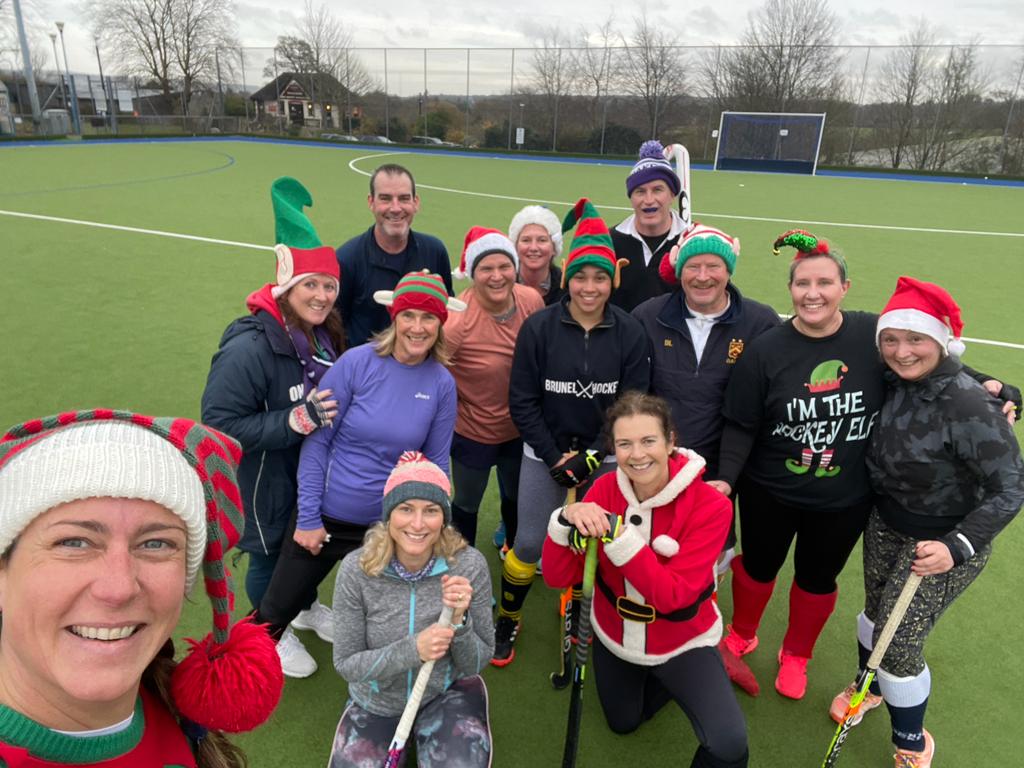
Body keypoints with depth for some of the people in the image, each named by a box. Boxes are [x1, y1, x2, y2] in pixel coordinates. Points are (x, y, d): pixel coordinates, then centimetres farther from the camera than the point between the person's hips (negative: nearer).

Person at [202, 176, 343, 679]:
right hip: (267, 474, -6)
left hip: (314, 467, 7)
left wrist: (331, 414, -5)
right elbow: (219, 421, -27)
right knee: (269, 552, 15)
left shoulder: (325, 334, -5)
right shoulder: (250, 346, -29)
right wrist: (295, 421, -34)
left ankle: (308, 607, 54)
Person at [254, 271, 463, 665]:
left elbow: (436, 464, 0)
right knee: (274, 615, 13)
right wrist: (308, 519, -10)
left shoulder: (442, 384, -8)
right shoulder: (357, 362, -16)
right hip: (324, 518, -1)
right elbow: (316, 442, -11)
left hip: (388, 527, 2)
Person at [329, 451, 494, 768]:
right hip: (376, 702, 1)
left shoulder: (469, 565, -22)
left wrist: (459, 621, -33)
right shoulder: (357, 569, -22)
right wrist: (411, 650, -31)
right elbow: (345, 663, -15)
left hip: (447, 693, 0)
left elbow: (478, 663, -12)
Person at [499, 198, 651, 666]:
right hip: (544, 453, -1)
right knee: (529, 544, 2)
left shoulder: (630, 334, -7)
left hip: (602, 457, 1)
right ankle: (507, 621, 28)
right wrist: (556, 460, -11)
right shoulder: (538, 328, -9)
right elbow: (522, 403, -7)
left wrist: (589, 459, -12)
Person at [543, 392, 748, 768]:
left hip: (682, 643, -3)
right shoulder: (604, 490, -17)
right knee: (623, 723, 25)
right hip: (614, 637, 3)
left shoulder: (710, 505, -25)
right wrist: (566, 519, -39)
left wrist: (619, 536, -40)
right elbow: (558, 577, -20)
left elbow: (672, 596, -30)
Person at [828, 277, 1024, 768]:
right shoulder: (894, 383, -10)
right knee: (876, 612, 22)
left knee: (899, 643, 2)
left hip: (943, 542, -6)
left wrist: (957, 546, -32)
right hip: (885, 524, 6)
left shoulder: (968, 405, -28)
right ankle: (869, 686, 53)